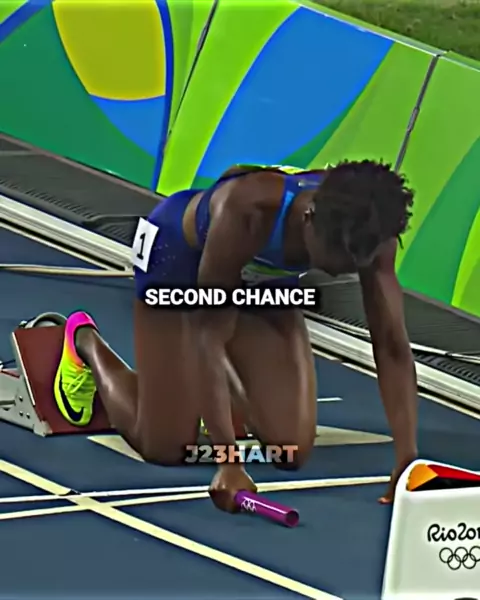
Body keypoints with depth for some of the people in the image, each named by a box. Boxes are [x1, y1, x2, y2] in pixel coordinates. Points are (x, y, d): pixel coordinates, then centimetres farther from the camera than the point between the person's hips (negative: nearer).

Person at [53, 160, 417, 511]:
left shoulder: (368, 229, -31)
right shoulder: (248, 212, -44)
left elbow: (392, 347, -28)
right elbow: (208, 335, -40)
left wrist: (407, 459, -38)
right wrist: (229, 462, -45)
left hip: (263, 278, 4)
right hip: (179, 255, -4)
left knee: (293, 451, -6)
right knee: (166, 449, 0)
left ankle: (226, 383, 25)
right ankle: (84, 342, 25)